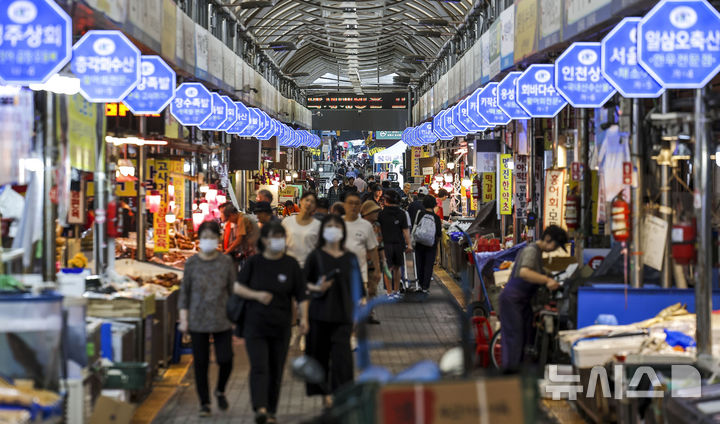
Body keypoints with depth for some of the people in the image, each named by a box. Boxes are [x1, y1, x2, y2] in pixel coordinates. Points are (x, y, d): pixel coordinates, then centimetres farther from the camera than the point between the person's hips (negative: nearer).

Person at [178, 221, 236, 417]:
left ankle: (220, 391, 25)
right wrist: (184, 319, -1)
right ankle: (204, 403, 16)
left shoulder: (226, 262, 0)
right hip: (198, 321, 0)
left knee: (225, 360, -4)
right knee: (200, 363, 3)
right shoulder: (192, 263, 0)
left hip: (222, 320, 0)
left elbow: (234, 290, 7)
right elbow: (184, 292, 4)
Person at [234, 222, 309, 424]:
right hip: (255, 324, -2)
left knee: (276, 370, 8)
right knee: (259, 368, -15)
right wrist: (257, 295, -13)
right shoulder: (254, 263, 1)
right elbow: (238, 287, 4)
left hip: (281, 326, 2)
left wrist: (303, 318, -10)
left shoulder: (291, 265, 3)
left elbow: (301, 296, 3)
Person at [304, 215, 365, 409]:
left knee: (342, 353, -9)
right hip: (320, 313, -1)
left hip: (343, 313, 1)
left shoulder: (350, 258, 8)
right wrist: (316, 288, -17)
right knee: (321, 353, 3)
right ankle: (326, 394, 16)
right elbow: (303, 282, 3)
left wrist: (357, 313, 7)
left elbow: (355, 285, 12)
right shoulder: (316, 256, 1)